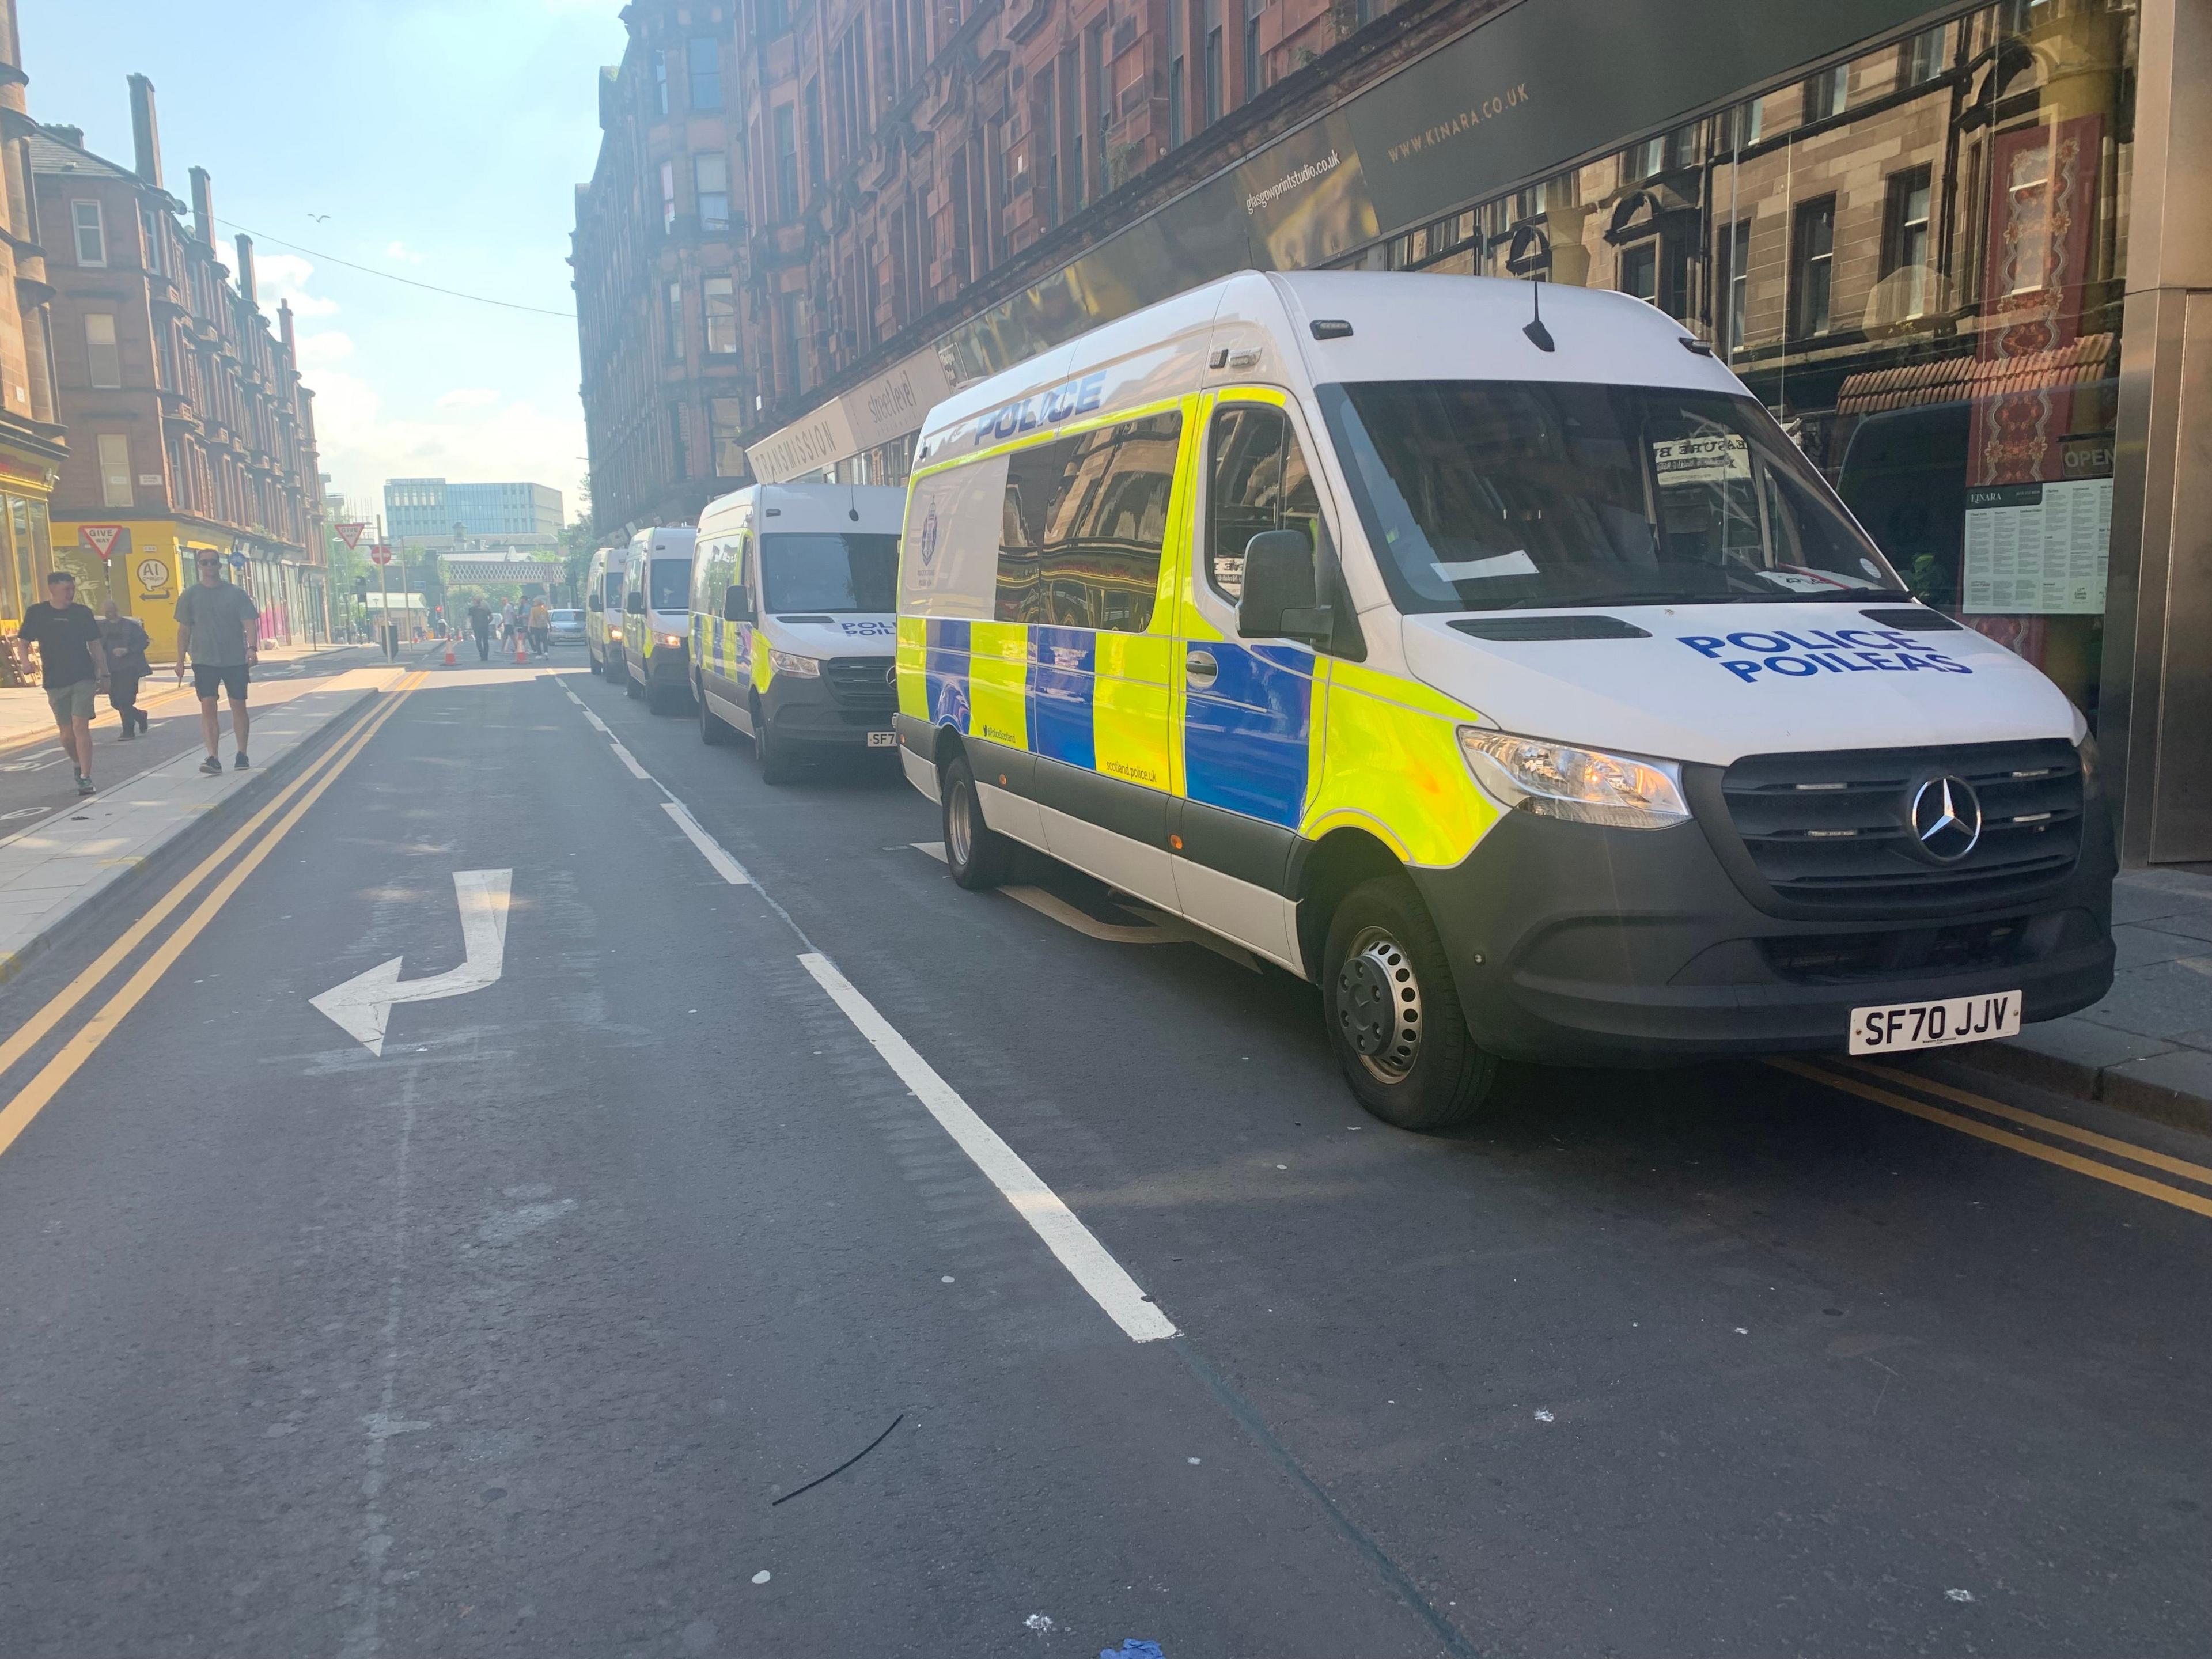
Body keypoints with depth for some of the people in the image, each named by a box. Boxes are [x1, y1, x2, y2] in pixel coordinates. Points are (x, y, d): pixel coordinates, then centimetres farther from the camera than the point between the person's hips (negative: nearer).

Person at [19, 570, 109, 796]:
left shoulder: (83, 612, 1)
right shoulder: (37, 613, 1)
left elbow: (95, 646, 7)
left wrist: (104, 674, 3)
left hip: (83, 679, -1)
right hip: (55, 683, 2)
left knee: (80, 727, -13)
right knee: (67, 734, 8)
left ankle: (85, 777, -12)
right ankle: (79, 765, 33)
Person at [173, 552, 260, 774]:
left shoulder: (236, 593, 2)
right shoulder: (190, 595, 4)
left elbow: (249, 623, -3)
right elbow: (184, 630, 7)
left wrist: (252, 648, -20)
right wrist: (180, 661, 4)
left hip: (236, 659, 0)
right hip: (204, 661, 0)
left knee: (238, 706, 7)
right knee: (208, 707, -9)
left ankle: (242, 754, 19)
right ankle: (213, 758, -13)